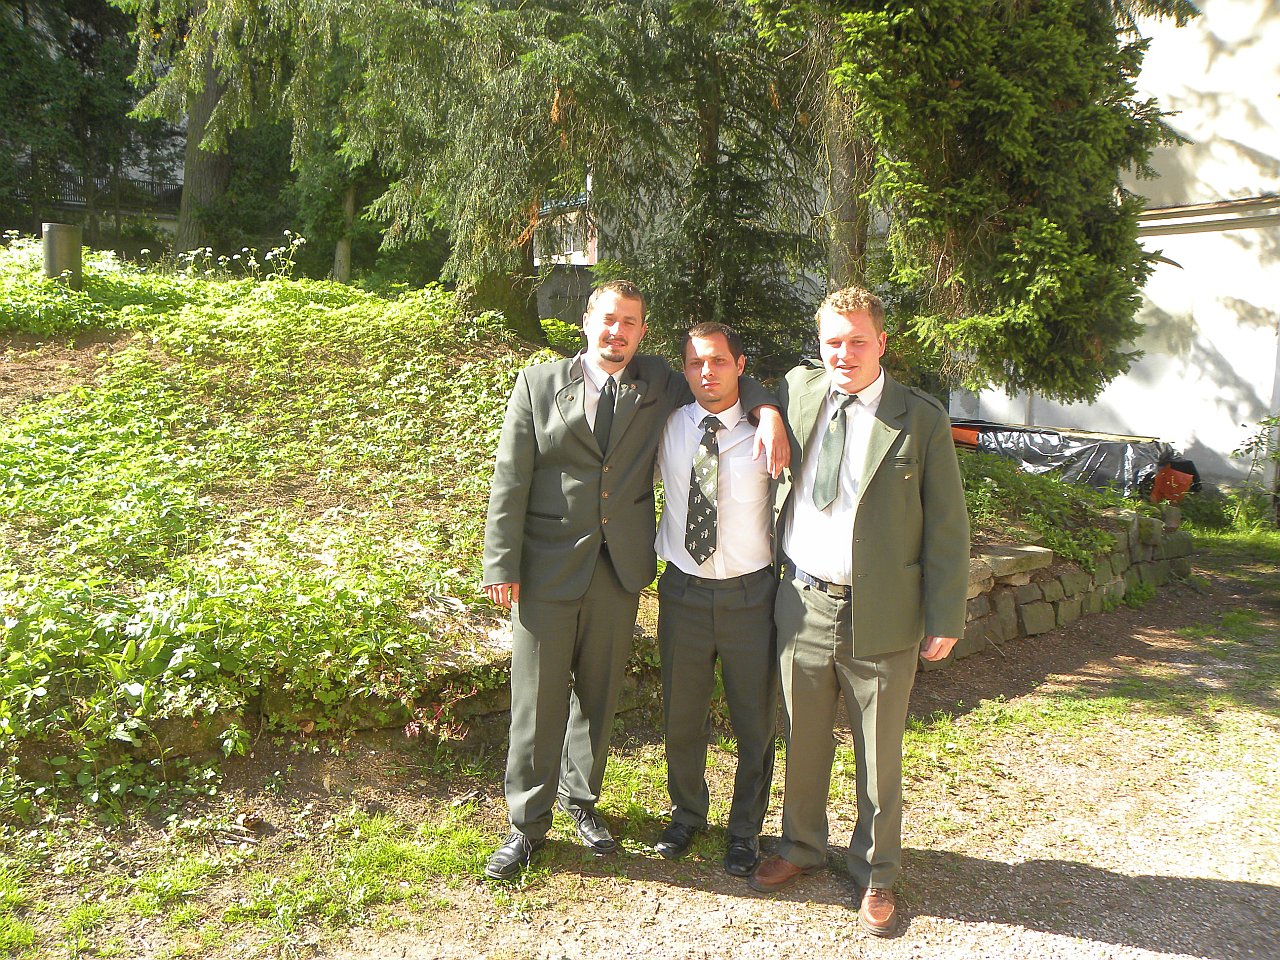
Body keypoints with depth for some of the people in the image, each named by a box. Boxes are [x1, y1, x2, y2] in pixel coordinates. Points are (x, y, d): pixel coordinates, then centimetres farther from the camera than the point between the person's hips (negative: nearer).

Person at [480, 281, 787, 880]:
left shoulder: (659, 384, 5)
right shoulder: (539, 384, -1)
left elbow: (726, 381, 17)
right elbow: (510, 481, -3)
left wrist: (768, 410, -6)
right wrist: (501, 565, -8)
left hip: (620, 568, 3)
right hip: (548, 568, -2)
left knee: (598, 693, 15)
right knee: (538, 699, 5)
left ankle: (581, 797, 37)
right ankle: (527, 822, 22)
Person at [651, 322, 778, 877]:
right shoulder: (666, 428, 0)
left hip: (750, 592, -2)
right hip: (684, 590, 2)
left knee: (755, 721, 11)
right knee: (681, 715, 16)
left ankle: (745, 831, 33)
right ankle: (687, 814, 41)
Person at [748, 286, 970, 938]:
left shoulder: (921, 420, -7)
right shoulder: (799, 388, 3)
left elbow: (946, 527, -5)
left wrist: (944, 619, -7)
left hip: (881, 615, -3)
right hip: (802, 602, 3)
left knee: (880, 754, 11)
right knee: (803, 739, 18)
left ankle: (876, 873, 31)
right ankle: (801, 845, 39)